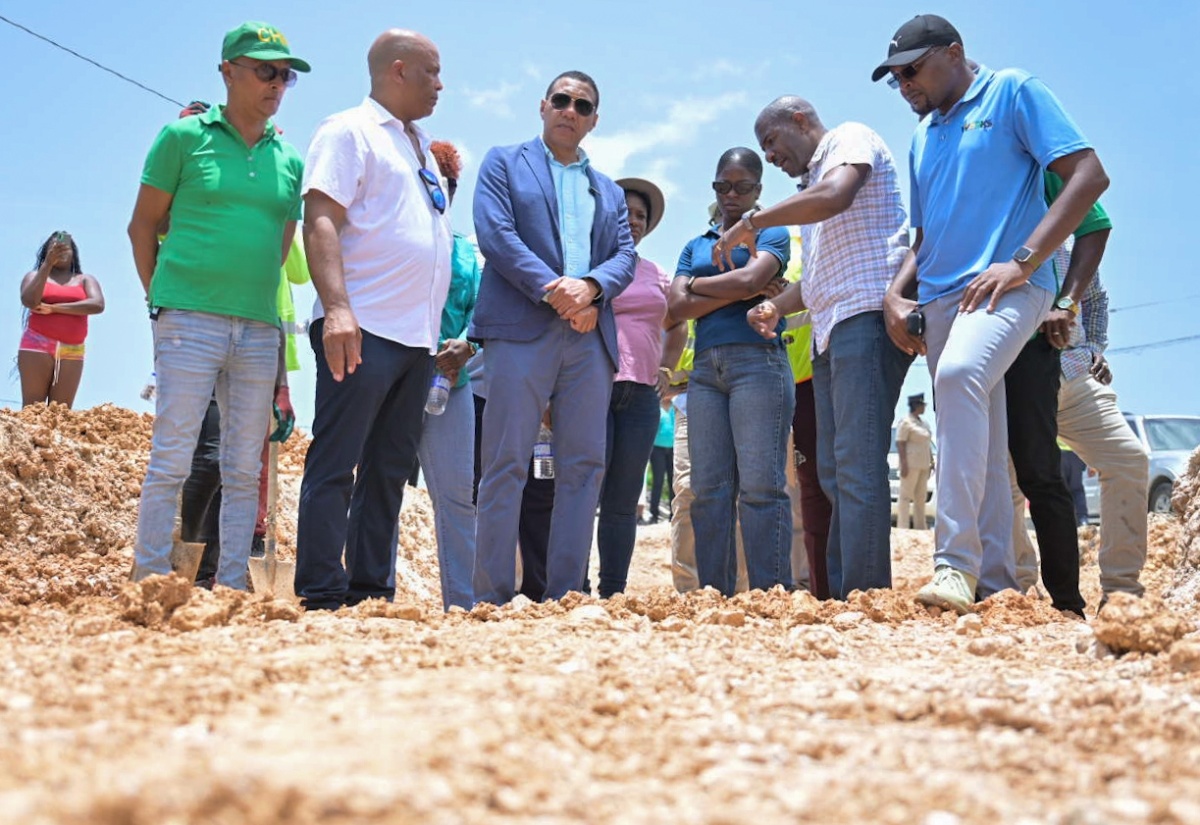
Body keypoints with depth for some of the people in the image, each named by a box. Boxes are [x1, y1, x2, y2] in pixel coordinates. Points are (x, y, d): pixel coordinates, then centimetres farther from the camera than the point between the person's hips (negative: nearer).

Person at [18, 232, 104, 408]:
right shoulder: (35, 276, 14)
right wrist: (48, 263, -10)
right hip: (37, 346, -1)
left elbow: (97, 305, -5)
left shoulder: (85, 280, 15)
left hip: (72, 351, 1)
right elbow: (29, 301, -8)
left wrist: (54, 308, -9)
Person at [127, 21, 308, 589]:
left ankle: (231, 588, 10)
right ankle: (149, 580, -2)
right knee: (171, 457, -7)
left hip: (259, 329, 5)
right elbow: (143, 226, 6)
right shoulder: (185, 137, 2)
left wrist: (257, 302, 15)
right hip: (190, 322, -4)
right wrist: (161, 301, 6)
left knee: (245, 469, 5)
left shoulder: (289, 161, 13)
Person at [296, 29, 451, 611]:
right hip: (365, 330, -9)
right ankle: (321, 599, -7)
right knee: (336, 467, -8)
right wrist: (337, 307, -24)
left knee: (389, 470, 8)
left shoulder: (419, 146, 24)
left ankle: (372, 592, 12)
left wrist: (446, 180, 15)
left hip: (418, 338, 9)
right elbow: (320, 221, -14)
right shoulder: (348, 131, -1)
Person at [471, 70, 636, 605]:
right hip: (521, 329, -4)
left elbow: (626, 256, 11)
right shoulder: (505, 163, 13)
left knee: (582, 468, 0)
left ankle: (564, 596, 2)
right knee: (506, 465, -7)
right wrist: (554, 290, -13)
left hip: (590, 337, 5)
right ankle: (492, 598, -6)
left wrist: (589, 286, -11)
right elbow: (495, 233, -3)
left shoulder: (610, 193, 26)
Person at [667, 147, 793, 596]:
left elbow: (749, 277, -10)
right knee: (708, 488, -1)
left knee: (760, 484, -12)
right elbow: (677, 305, 7)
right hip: (706, 369, 5)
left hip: (757, 360, -5)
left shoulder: (772, 233, 10)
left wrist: (697, 285, 6)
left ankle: (769, 593, -14)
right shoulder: (695, 246, 24)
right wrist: (741, 292, -3)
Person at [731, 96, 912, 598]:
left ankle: (863, 597, -20)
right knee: (833, 472, 6)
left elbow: (835, 195, -19)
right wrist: (778, 306, 12)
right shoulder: (811, 186, 29)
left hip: (867, 314, -10)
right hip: (831, 331, 10)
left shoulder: (850, 138, 3)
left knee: (857, 464, -17)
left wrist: (752, 222, -10)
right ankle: (840, 594, 6)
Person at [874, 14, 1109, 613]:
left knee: (960, 374, -34)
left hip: (1008, 287, -8)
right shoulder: (923, 137, 23)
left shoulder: (1012, 92, 3)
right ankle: (995, 584, 7)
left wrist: (1022, 262, -15)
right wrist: (896, 294, 9)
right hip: (939, 298, 8)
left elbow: (1088, 176, -7)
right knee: (979, 454, 4)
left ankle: (957, 564, -38)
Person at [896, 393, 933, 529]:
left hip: (923, 464, 9)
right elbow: (900, 443, -14)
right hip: (911, 463, -9)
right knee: (906, 495, -9)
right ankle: (902, 527, -11)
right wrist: (904, 464, -21)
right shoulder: (906, 422, -8)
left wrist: (931, 461, 18)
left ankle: (920, 526, 14)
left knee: (921, 496, 9)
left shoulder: (923, 423, 18)